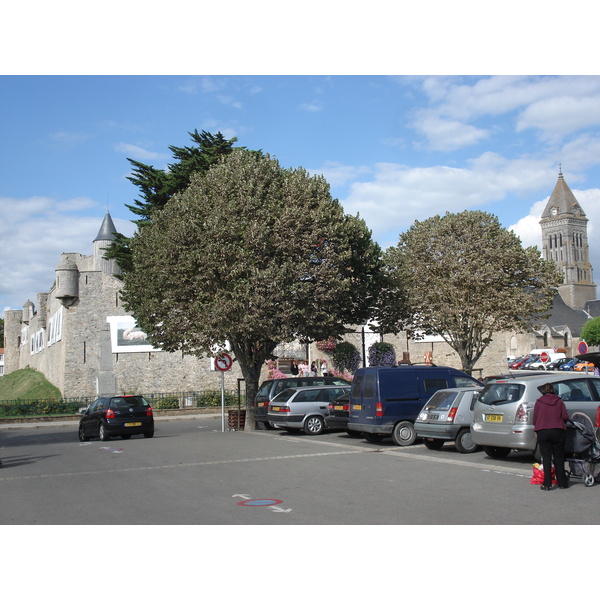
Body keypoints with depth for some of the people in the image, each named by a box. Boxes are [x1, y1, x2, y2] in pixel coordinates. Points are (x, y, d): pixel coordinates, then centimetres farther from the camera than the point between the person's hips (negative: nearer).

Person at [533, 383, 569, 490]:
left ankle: (547, 484, -2)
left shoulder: (538, 402, 4)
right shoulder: (559, 401, 5)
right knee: (559, 458, 10)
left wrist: (536, 430, 16)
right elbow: (565, 417, 1)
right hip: (558, 432, 1)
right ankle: (562, 483, 15)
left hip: (542, 432, -1)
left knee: (546, 458, 1)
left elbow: (535, 418, 2)